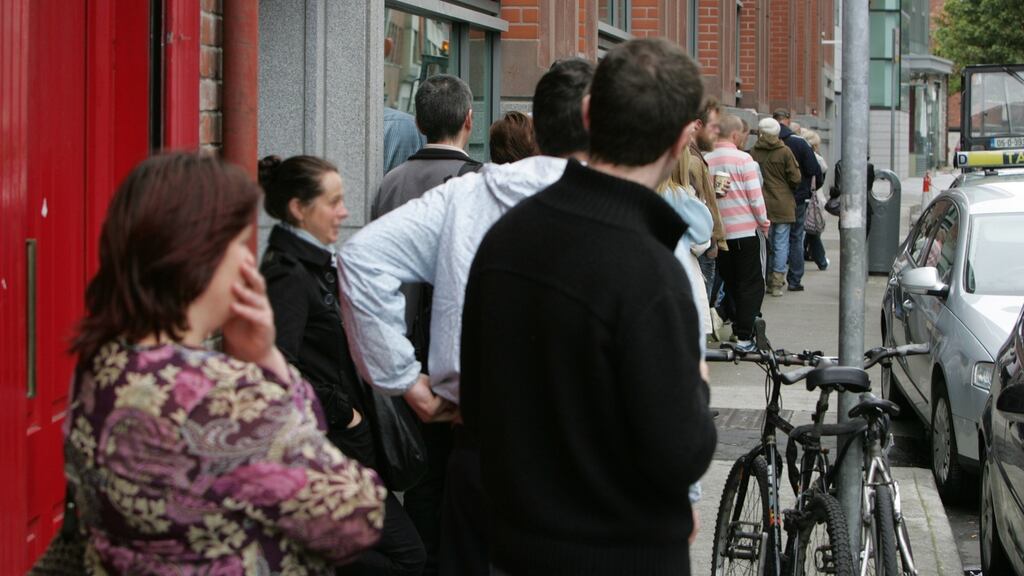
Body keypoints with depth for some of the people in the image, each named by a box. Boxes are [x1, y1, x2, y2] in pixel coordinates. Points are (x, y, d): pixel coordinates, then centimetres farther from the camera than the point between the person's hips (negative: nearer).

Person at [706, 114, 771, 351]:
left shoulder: (706, 161, -2)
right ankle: (744, 336, -1)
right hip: (746, 229, -4)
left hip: (718, 231, 4)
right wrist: (764, 221, 4)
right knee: (751, 285, 3)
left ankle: (734, 329, 19)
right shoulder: (743, 159, -11)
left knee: (730, 284, 16)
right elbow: (755, 196, -11)